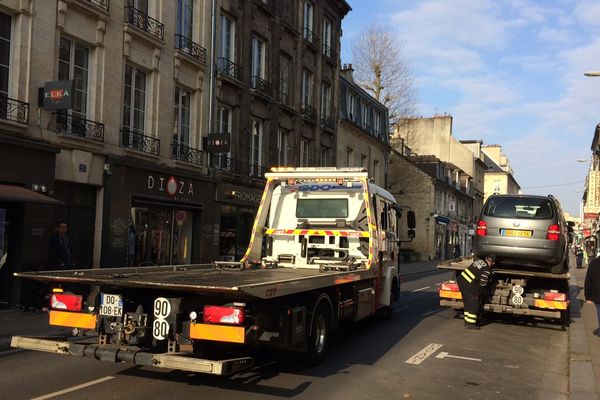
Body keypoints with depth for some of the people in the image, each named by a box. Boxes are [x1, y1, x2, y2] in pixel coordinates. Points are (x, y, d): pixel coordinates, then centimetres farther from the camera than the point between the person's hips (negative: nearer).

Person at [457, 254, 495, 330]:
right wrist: (477, 294, 4)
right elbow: (483, 283, -7)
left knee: (467, 303, 20)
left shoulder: (479, 261, 12)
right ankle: (470, 324, 5)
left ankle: (467, 321, 29)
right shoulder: (487, 270, -10)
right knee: (474, 304, 2)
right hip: (467, 285, -8)